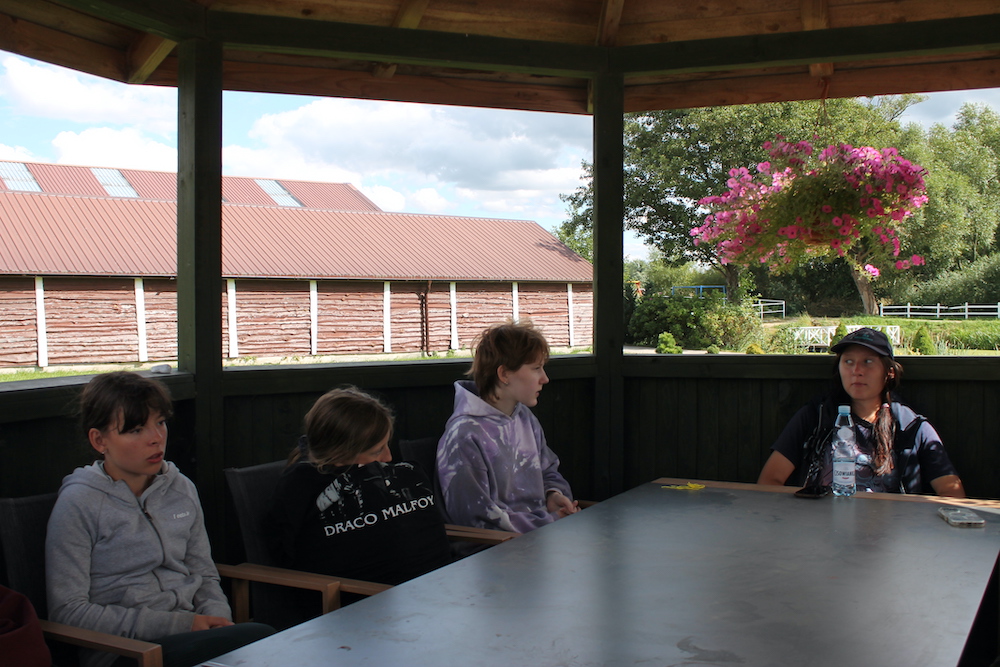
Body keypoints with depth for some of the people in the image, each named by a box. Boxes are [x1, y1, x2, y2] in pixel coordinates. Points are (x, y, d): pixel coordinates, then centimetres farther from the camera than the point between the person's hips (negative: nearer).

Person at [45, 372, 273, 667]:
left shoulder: (182, 490, 13)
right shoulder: (78, 504, -4)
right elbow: (67, 612, -8)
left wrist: (216, 617, -5)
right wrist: (176, 624, -14)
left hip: (189, 633, 6)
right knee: (259, 638, -31)